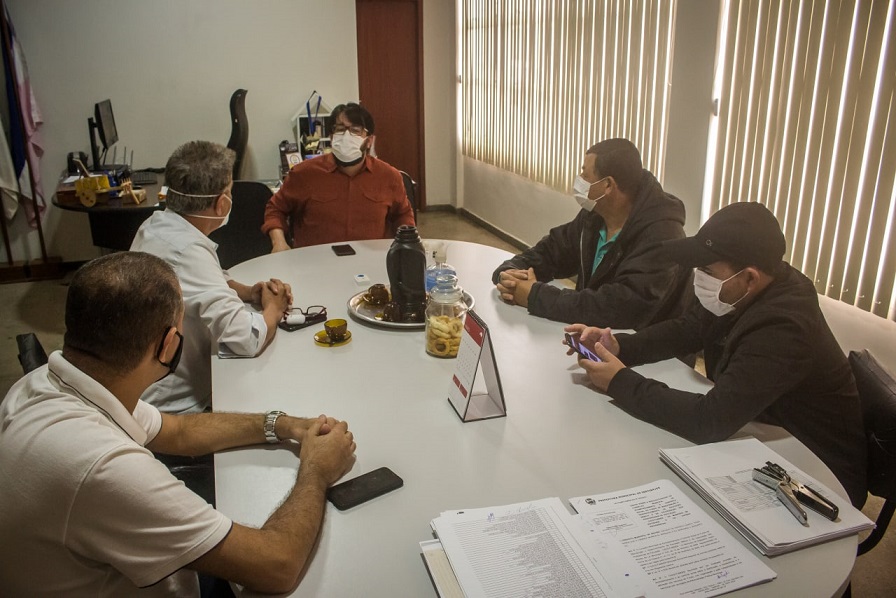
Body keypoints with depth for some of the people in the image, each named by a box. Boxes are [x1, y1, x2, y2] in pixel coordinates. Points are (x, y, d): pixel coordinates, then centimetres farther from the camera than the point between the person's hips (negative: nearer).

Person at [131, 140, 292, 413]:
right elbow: (247, 339, -32)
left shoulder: (156, 225, 0)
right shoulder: (187, 252, -30)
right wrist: (273, 307, -11)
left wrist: (249, 292, 1)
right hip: (174, 406, -9)